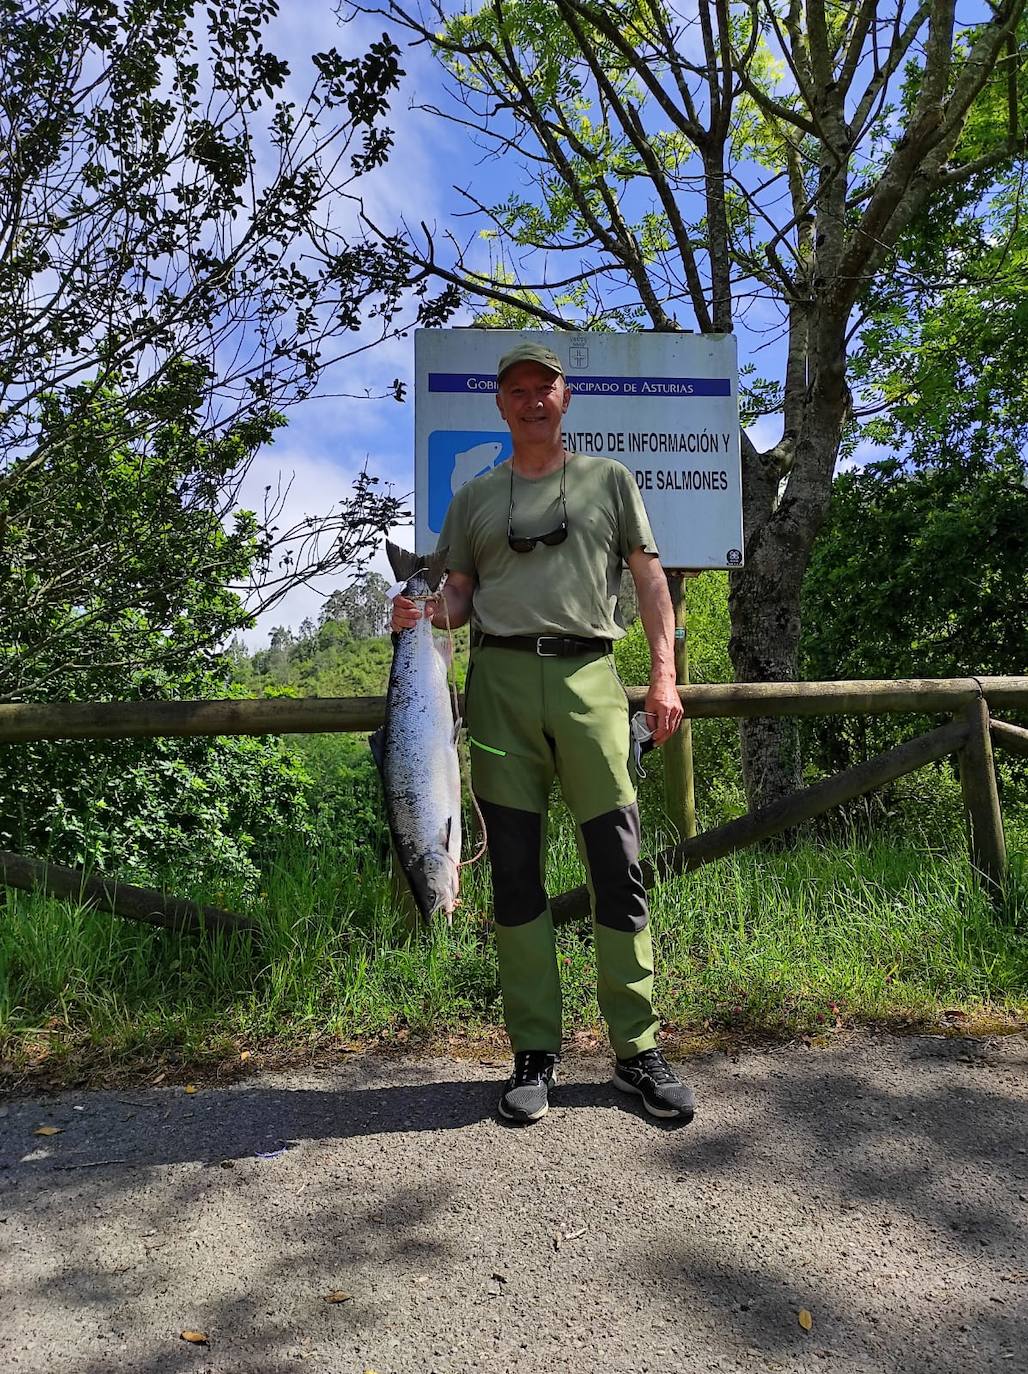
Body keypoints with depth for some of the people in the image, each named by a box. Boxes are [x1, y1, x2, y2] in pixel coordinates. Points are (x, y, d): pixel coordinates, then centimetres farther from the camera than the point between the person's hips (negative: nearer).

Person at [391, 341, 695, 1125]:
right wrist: (425, 614, -6)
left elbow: (650, 580, 11)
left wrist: (665, 676, -1)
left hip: (588, 678, -1)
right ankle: (535, 1053, 12)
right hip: (500, 679, 2)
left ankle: (638, 1051, 9)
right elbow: (460, 595, 18)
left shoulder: (609, 480, 16)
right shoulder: (475, 497, 20)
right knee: (516, 874, 2)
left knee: (619, 869, -3)